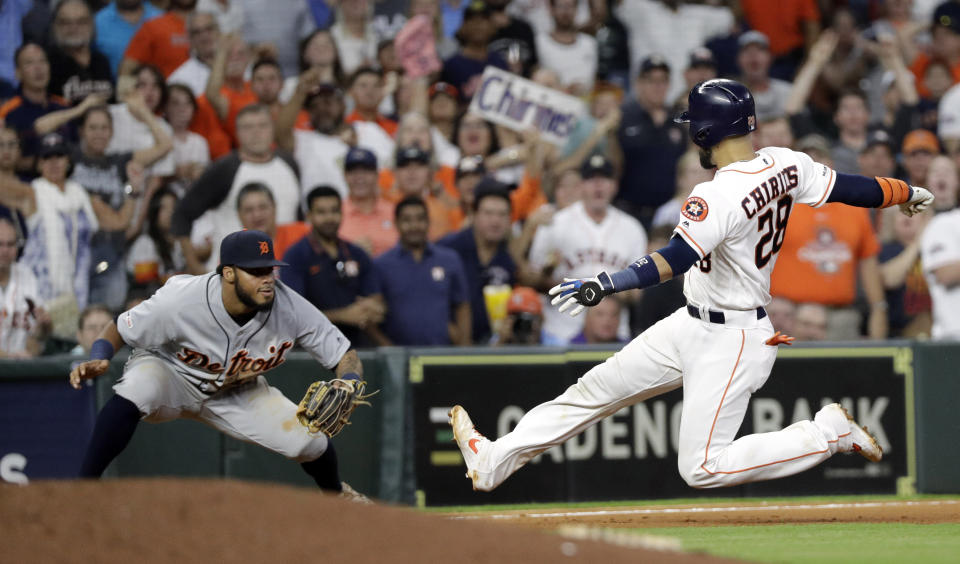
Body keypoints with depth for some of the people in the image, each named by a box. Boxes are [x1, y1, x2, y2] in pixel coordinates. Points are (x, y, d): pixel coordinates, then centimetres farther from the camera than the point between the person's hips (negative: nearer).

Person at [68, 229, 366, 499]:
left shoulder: (289, 307, -26)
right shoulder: (181, 299, -34)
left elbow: (345, 356, -16)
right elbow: (118, 330, -18)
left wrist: (348, 391, -38)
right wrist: (98, 360, -39)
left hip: (238, 393, 3)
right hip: (170, 374, -3)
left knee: (311, 441, -11)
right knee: (136, 390, -39)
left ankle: (335, 495, 27)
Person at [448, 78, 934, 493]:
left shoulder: (718, 196, -28)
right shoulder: (786, 165, -4)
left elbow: (676, 260, -38)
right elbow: (847, 188, 4)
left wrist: (604, 285, -46)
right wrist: (905, 193, 21)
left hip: (730, 343, -10)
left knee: (702, 469, -5)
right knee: (597, 388, 11)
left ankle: (829, 433, 3)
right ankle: (496, 460, 17)